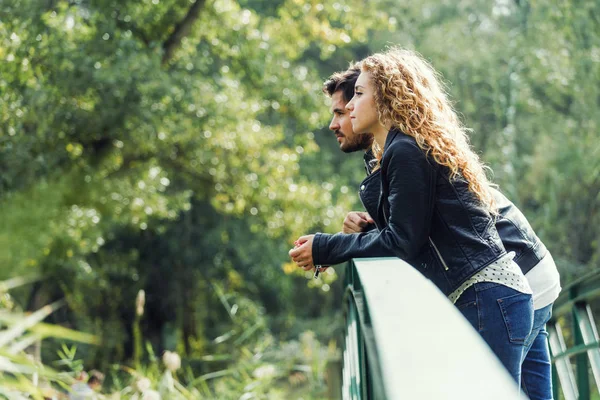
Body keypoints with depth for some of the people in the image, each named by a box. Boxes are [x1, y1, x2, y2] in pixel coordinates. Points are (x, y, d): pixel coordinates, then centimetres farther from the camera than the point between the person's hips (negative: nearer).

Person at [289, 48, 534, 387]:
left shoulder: (407, 150, -10)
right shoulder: (399, 150, 21)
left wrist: (325, 249, -7)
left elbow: (403, 241, -13)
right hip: (483, 298, 10)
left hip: (487, 298, -10)